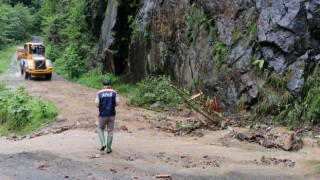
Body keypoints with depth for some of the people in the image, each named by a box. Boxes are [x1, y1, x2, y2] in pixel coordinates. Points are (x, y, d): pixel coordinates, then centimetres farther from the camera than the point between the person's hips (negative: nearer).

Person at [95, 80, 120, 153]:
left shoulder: (99, 93, -4)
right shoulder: (114, 92, -1)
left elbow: (97, 105, -7)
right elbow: (117, 103, -2)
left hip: (102, 114, -1)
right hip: (112, 114, 1)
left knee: (100, 129, 21)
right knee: (110, 131, 11)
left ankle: (103, 144, 4)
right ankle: (108, 148, 13)